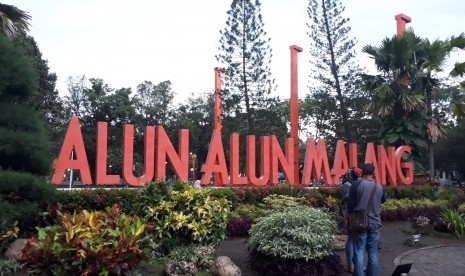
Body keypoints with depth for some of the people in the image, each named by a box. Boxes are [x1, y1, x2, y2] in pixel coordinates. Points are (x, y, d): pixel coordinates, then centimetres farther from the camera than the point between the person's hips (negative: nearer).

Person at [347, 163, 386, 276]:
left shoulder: (356, 185, -9)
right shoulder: (379, 187, 2)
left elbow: (350, 204, -7)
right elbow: (383, 200, 21)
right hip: (375, 223, 3)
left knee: (359, 252, 1)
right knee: (373, 253, 10)